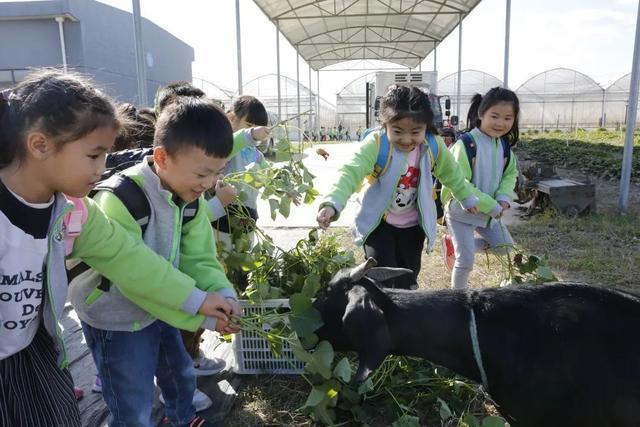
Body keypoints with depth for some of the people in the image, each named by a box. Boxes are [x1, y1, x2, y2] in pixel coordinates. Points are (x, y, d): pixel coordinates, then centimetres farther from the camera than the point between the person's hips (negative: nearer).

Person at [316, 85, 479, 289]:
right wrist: (332, 204, -53)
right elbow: (351, 172, -37)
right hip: (379, 223, -3)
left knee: (407, 280, 12)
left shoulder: (434, 146, -11)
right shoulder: (376, 144, -24)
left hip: (413, 226, 4)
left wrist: (468, 199, 21)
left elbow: (452, 174, 8)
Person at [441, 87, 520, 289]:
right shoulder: (465, 145, -25)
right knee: (466, 260, -4)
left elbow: (511, 173, 12)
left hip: (489, 211, 7)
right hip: (461, 212, -7)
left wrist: (504, 198, -9)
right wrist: (492, 206, -23)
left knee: (504, 246, 16)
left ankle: (455, 246, 26)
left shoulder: (504, 146, -2)